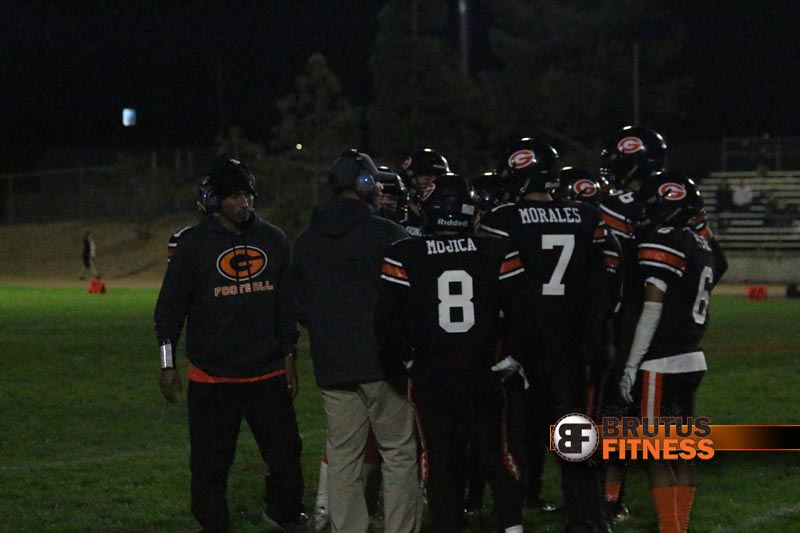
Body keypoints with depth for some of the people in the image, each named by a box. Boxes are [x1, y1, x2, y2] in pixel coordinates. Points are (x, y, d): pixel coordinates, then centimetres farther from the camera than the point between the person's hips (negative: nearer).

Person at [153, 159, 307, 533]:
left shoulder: (273, 240, 7)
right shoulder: (193, 244, -4)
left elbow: (286, 304, 14)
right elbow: (170, 307, -2)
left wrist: (288, 355, 13)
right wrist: (168, 364, -5)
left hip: (267, 375, 3)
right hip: (211, 378, -3)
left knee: (286, 454, 7)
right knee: (210, 466, 2)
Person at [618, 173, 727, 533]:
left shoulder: (663, 243, -13)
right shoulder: (705, 248, 12)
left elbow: (652, 309, -15)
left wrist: (632, 365, -13)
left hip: (661, 364, -8)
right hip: (692, 359, 8)